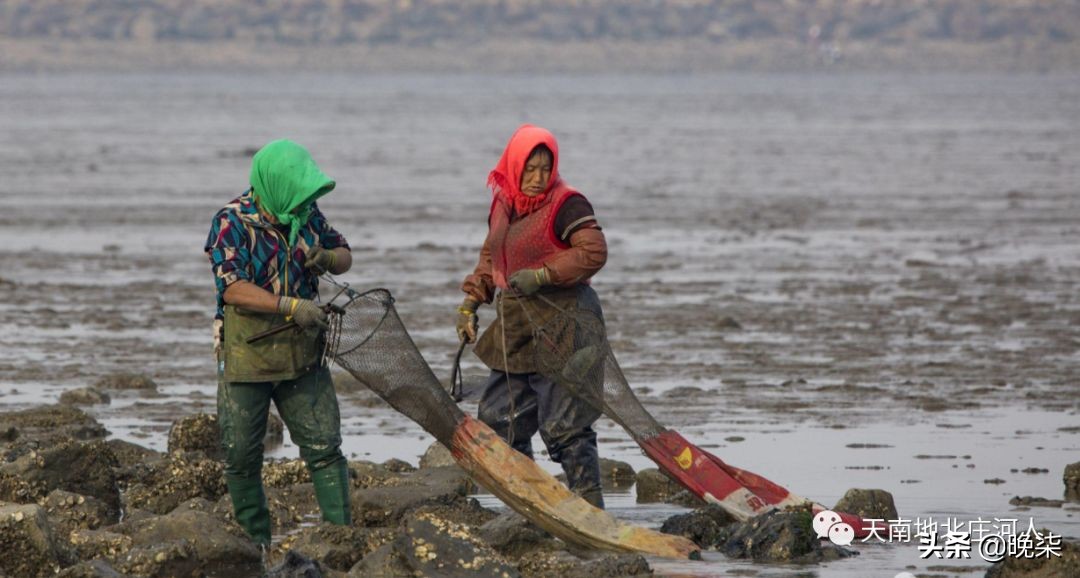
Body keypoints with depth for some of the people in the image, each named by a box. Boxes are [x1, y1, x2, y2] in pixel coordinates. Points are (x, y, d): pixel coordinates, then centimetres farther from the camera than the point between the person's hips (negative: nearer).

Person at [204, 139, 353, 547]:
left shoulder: (307, 215, 3)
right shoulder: (232, 222, -14)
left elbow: (344, 258, 15)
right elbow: (231, 287, -24)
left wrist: (327, 257, -10)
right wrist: (291, 306, -32)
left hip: (302, 356, 4)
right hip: (246, 357, -4)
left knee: (325, 447, -1)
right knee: (242, 456, 5)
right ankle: (255, 542, 18)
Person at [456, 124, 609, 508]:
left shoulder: (566, 204, -10)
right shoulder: (503, 205, 14)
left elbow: (593, 252, -18)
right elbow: (490, 259, 25)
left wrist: (542, 275, -21)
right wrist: (470, 303, 16)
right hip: (515, 330, 9)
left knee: (563, 426, -10)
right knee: (498, 419, 11)